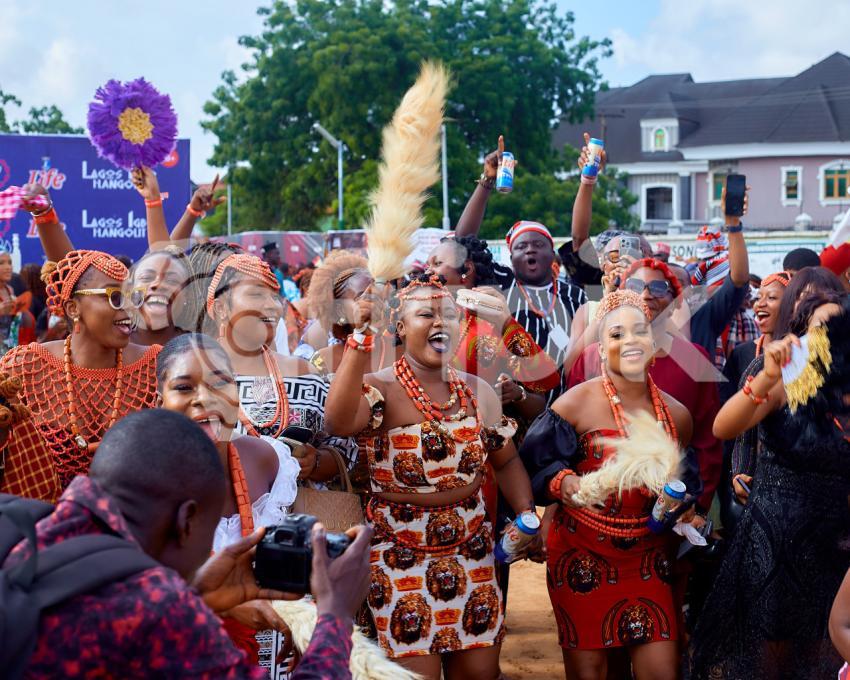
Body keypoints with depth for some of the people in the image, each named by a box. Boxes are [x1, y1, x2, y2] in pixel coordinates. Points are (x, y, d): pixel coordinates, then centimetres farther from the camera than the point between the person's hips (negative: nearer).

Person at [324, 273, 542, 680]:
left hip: (471, 551, 5)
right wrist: (361, 339, -36)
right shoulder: (381, 390, -12)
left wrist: (527, 516, 1)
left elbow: (506, 462, 16)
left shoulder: (476, 391, 6)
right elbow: (338, 422, -35)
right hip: (402, 556, -5)